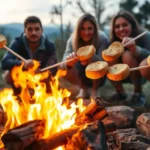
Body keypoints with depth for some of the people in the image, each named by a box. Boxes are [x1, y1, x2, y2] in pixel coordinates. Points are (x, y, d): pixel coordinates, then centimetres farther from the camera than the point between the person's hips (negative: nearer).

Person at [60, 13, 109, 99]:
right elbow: (64, 63, -28)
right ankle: (84, 89, 5)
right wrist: (69, 63, -53)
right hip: (83, 76, 3)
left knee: (93, 61, -34)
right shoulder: (73, 39, -18)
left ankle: (95, 90, -4)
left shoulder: (102, 39, -24)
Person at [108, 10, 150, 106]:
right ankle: (120, 92, -4)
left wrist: (136, 49, -53)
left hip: (141, 73, -4)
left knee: (127, 55, -31)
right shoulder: (114, 41, -12)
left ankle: (139, 93, -16)